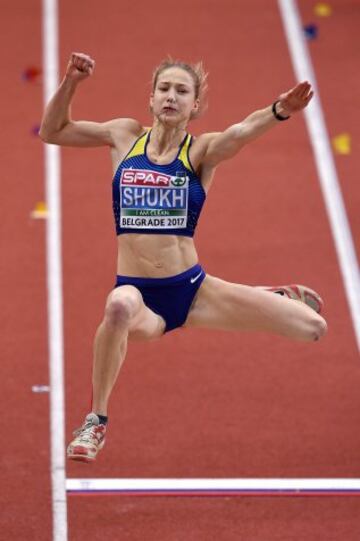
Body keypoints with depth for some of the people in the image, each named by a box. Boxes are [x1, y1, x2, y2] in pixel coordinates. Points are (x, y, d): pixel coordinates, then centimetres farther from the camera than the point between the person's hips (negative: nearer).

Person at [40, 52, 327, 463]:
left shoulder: (201, 150, -1)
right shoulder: (125, 136, 6)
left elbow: (240, 134, -23)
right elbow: (52, 131, 13)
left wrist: (278, 111, -44)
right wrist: (71, 81, -4)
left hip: (193, 289, 0)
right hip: (139, 294, 0)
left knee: (313, 326, -5)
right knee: (119, 306, -42)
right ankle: (95, 422, -24)